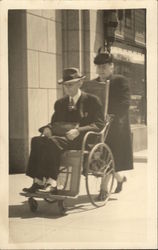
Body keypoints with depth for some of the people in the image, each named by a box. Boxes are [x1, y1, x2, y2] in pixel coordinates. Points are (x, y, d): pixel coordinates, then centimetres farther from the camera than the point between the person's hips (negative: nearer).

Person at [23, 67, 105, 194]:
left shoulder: (92, 100, 5)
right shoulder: (60, 103, 22)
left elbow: (99, 125, -4)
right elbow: (54, 122, 25)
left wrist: (78, 130, -19)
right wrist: (48, 128, -1)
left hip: (83, 140, -5)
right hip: (61, 137, 6)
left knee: (52, 141, -34)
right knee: (36, 140, -25)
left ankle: (52, 183, -33)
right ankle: (38, 181, -30)